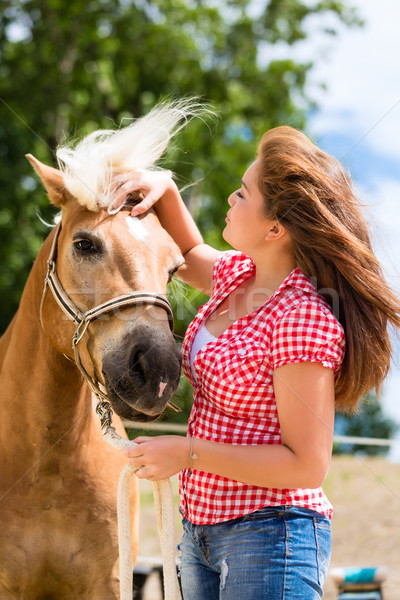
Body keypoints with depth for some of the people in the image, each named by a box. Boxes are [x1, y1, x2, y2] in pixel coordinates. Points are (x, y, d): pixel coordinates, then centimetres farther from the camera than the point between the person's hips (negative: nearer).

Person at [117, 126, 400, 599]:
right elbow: (188, 254, 27)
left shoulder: (304, 319, -22)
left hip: (270, 537, -8)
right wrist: (163, 189, 8)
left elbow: (307, 467, -22)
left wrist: (188, 453, -20)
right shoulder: (238, 274, 3)